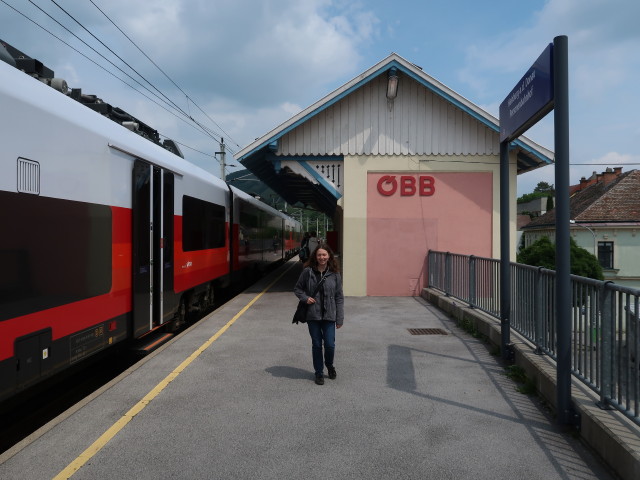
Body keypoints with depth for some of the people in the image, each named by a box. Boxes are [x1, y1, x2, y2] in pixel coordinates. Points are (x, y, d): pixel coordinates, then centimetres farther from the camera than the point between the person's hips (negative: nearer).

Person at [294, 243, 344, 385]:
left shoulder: (334, 274, -2)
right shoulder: (307, 272, -3)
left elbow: (339, 297, 1)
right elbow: (297, 288, 10)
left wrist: (340, 318, -1)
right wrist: (305, 298, -10)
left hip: (329, 315, 0)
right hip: (312, 315, 0)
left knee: (330, 344, 0)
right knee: (316, 345, 9)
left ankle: (329, 365, 31)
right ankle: (319, 373, 27)